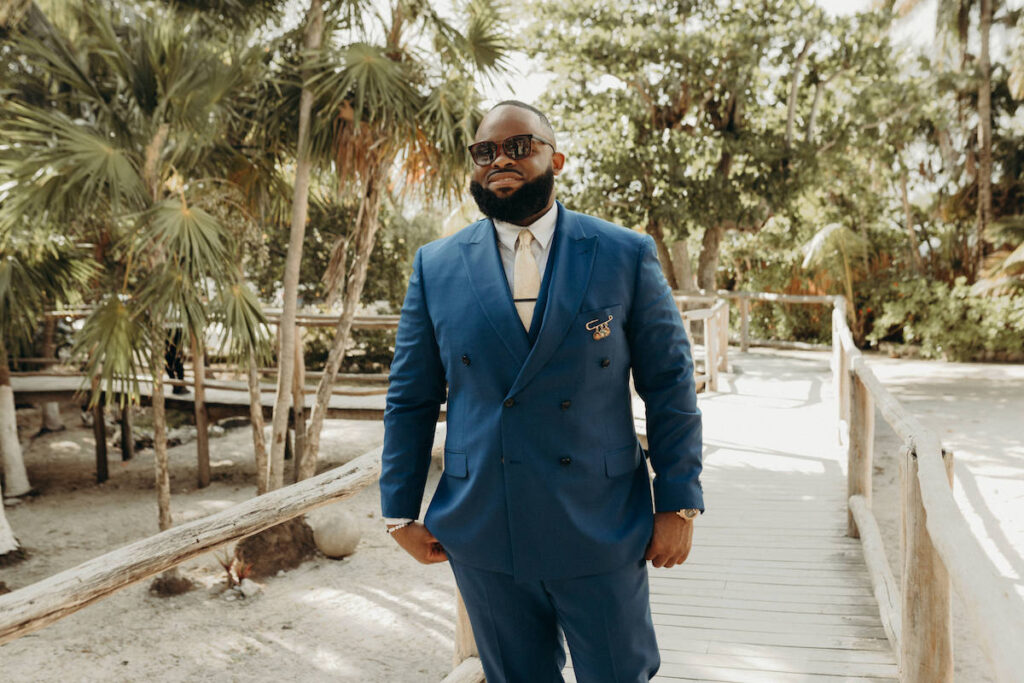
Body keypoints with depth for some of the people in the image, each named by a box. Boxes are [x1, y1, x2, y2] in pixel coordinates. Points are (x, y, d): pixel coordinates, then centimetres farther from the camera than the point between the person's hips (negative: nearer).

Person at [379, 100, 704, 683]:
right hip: (484, 542, 2)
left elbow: (671, 387, 0)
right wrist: (402, 513, 4)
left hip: (603, 534, -1)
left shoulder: (626, 256, -2)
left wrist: (679, 504, -3)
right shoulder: (436, 267, 2)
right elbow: (411, 399, 6)